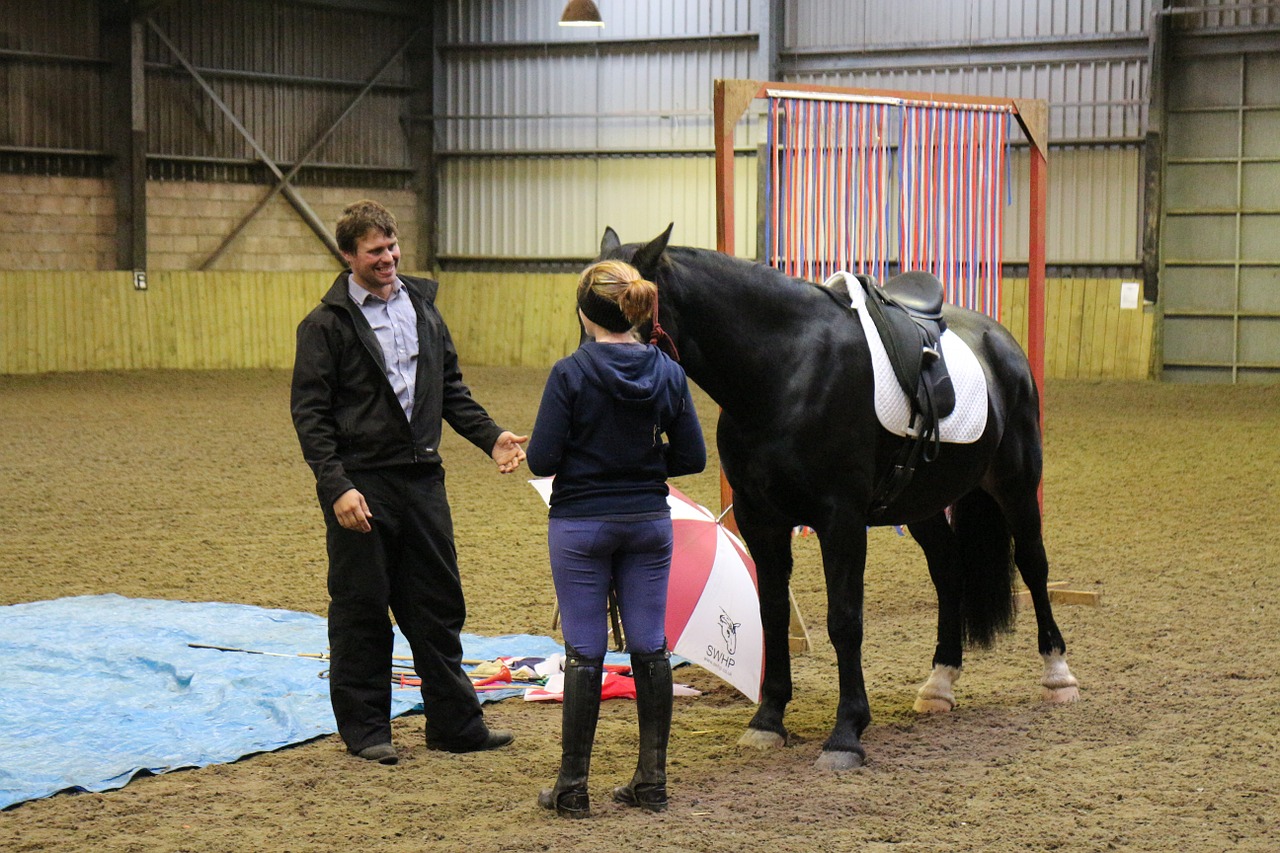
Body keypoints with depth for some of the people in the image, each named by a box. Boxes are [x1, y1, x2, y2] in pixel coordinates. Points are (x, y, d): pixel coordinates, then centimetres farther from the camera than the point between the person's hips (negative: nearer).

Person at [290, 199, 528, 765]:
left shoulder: (422, 304, 11)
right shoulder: (327, 324, -7)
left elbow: (451, 388, 19)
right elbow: (309, 413, -10)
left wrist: (490, 437, 6)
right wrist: (336, 487, -18)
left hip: (422, 477, 6)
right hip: (361, 484, -5)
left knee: (439, 604, 10)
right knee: (361, 610, 3)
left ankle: (454, 722, 19)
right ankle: (364, 728, 14)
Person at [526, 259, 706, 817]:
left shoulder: (571, 374, -14)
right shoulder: (668, 373, -2)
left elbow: (542, 461, -15)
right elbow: (691, 458, 1)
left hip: (582, 524, -3)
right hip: (649, 522, 4)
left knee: (585, 652, 2)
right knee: (650, 648, 9)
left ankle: (573, 788, 7)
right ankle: (652, 782, 15)